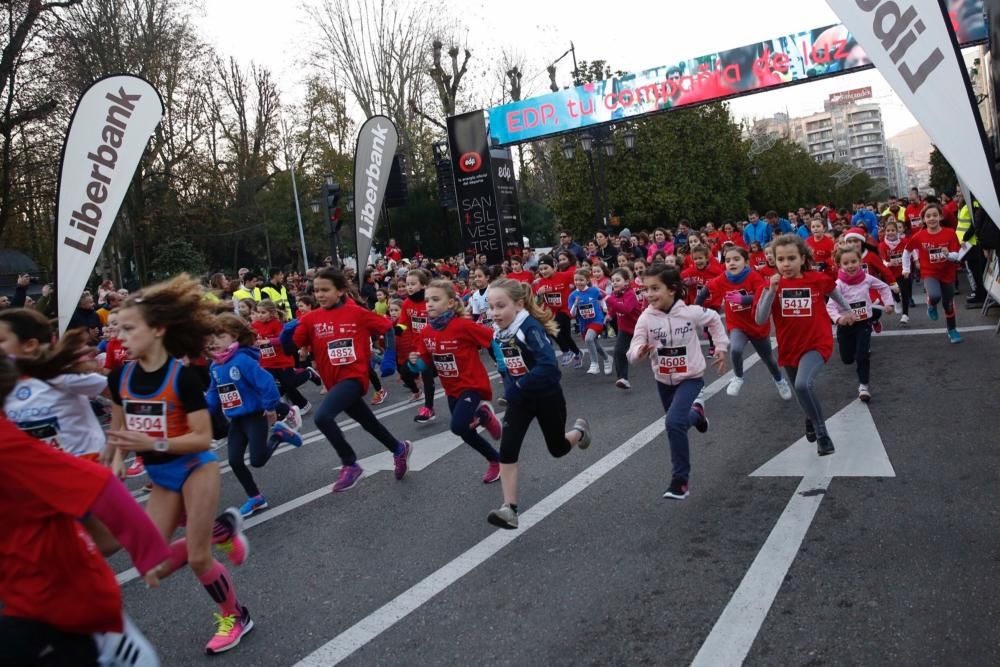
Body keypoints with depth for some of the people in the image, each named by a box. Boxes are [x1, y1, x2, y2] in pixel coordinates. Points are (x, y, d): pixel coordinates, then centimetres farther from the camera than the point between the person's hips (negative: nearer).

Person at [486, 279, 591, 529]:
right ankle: (509, 508, -8)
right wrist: (509, 388, 2)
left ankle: (579, 430, 51)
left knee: (558, 449, 17)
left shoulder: (530, 327, -26)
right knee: (507, 450, -11)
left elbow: (549, 365, -35)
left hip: (546, 395, -5)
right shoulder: (499, 331, -4)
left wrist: (518, 386, -33)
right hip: (520, 398, 5)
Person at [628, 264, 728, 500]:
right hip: (663, 380, 4)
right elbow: (633, 352, -22)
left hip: (690, 377, -4)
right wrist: (640, 351, -45)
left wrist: (721, 347, 5)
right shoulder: (646, 318, -16)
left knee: (674, 422, -23)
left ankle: (680, 480, -10)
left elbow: (714, 320, 5)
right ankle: (695, 412, 59)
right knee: (677, 423, 22)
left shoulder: (690, 313, -17)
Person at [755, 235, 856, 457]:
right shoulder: (773, 285, -9)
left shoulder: (818, 279, -9)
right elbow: (760, 320, -19)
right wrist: (771, 291, -28)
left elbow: (834, 291, 15)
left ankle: (822, 433, -11)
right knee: (802, 392, 22)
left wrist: (846, 311, 28)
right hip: (789, 348, 3)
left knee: (803, 384, -30)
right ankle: (811, 420, 57)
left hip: (817, 344, -3)